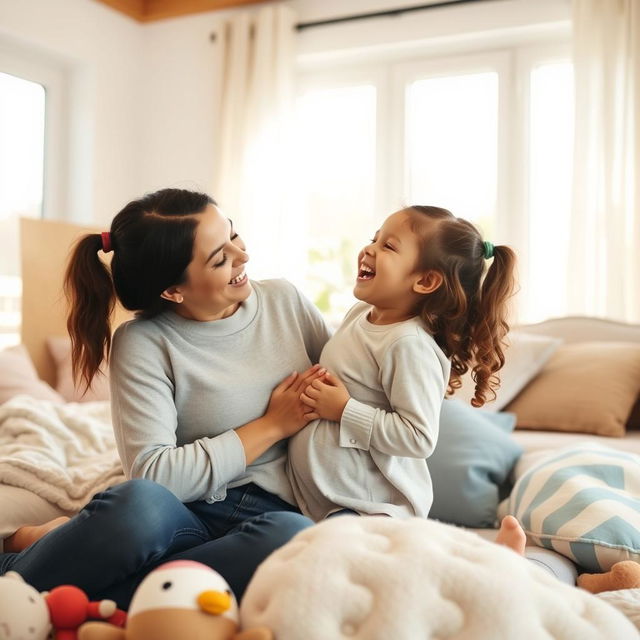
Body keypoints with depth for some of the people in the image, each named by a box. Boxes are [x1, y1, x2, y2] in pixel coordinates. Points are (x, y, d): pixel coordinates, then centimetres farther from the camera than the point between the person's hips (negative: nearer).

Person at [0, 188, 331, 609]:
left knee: (292, 535, -36)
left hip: (277, 513, 3)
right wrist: (273, 425, -8)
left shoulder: (285, 300, 8)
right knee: (140, 503, -40)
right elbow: (154, 474, -15)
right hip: (189, 518, -3)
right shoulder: (144, 343, -4)